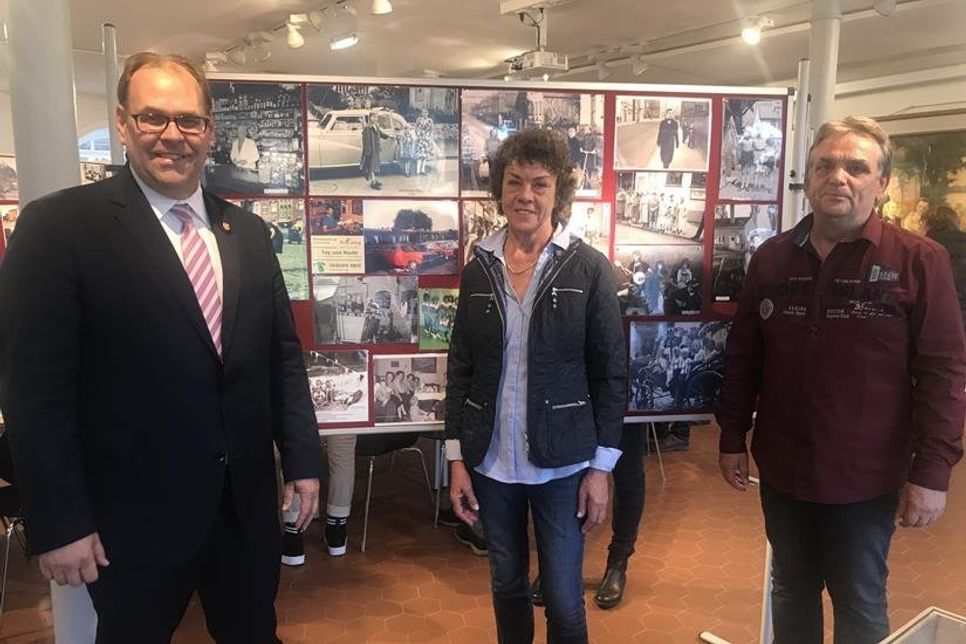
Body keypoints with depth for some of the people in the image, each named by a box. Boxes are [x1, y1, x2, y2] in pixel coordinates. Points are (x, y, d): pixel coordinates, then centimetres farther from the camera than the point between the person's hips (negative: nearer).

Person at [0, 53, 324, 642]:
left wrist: (303, 460, 6)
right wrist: (59, 523, -12)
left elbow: (284, 355, 8)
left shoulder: (248, 231, 5)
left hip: (247, 504, 5)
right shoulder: (60, 225, -10)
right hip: (135, 517, -4)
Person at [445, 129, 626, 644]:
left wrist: (601, 467, -7)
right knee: (506, 585, 19)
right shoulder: (478, 269, 1)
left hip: (561, 463, -3)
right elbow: (460, 369, 4)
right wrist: (457, 457, 2)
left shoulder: (590, 269, -7)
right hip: (491, 461, 3)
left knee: (563, 599, 8)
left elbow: (610, 373, -5)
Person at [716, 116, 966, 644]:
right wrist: (732, 438, 5)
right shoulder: (771, 257, 1)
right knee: (791, 593, 21)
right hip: (782, 471, 3)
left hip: (866, 479, -3)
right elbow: (742, 358, 5)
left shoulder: (920, 261, -10)